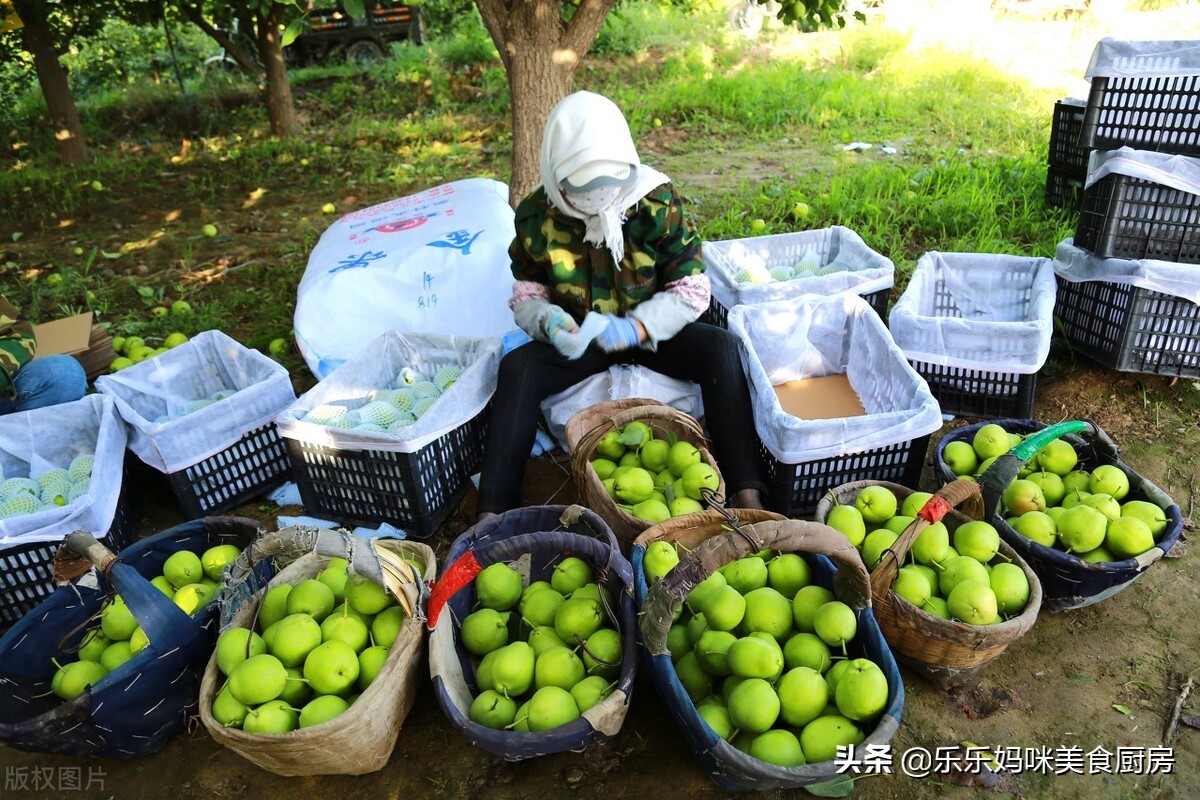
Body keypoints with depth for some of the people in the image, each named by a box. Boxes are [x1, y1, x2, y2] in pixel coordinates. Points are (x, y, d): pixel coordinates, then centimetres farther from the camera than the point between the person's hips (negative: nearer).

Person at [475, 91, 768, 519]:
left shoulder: (657, 202, -15)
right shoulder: (536, 215, -10)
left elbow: (692, 289, -12)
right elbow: (526, 293, 1)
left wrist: (638, 327, -28)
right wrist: (549, 321, -24)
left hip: (651, 332, 0)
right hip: (579, 338, 1)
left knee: (721, 346, -28)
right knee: (516, 367, -27)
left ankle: (746, 492, -29)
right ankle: (492, 510, -26)